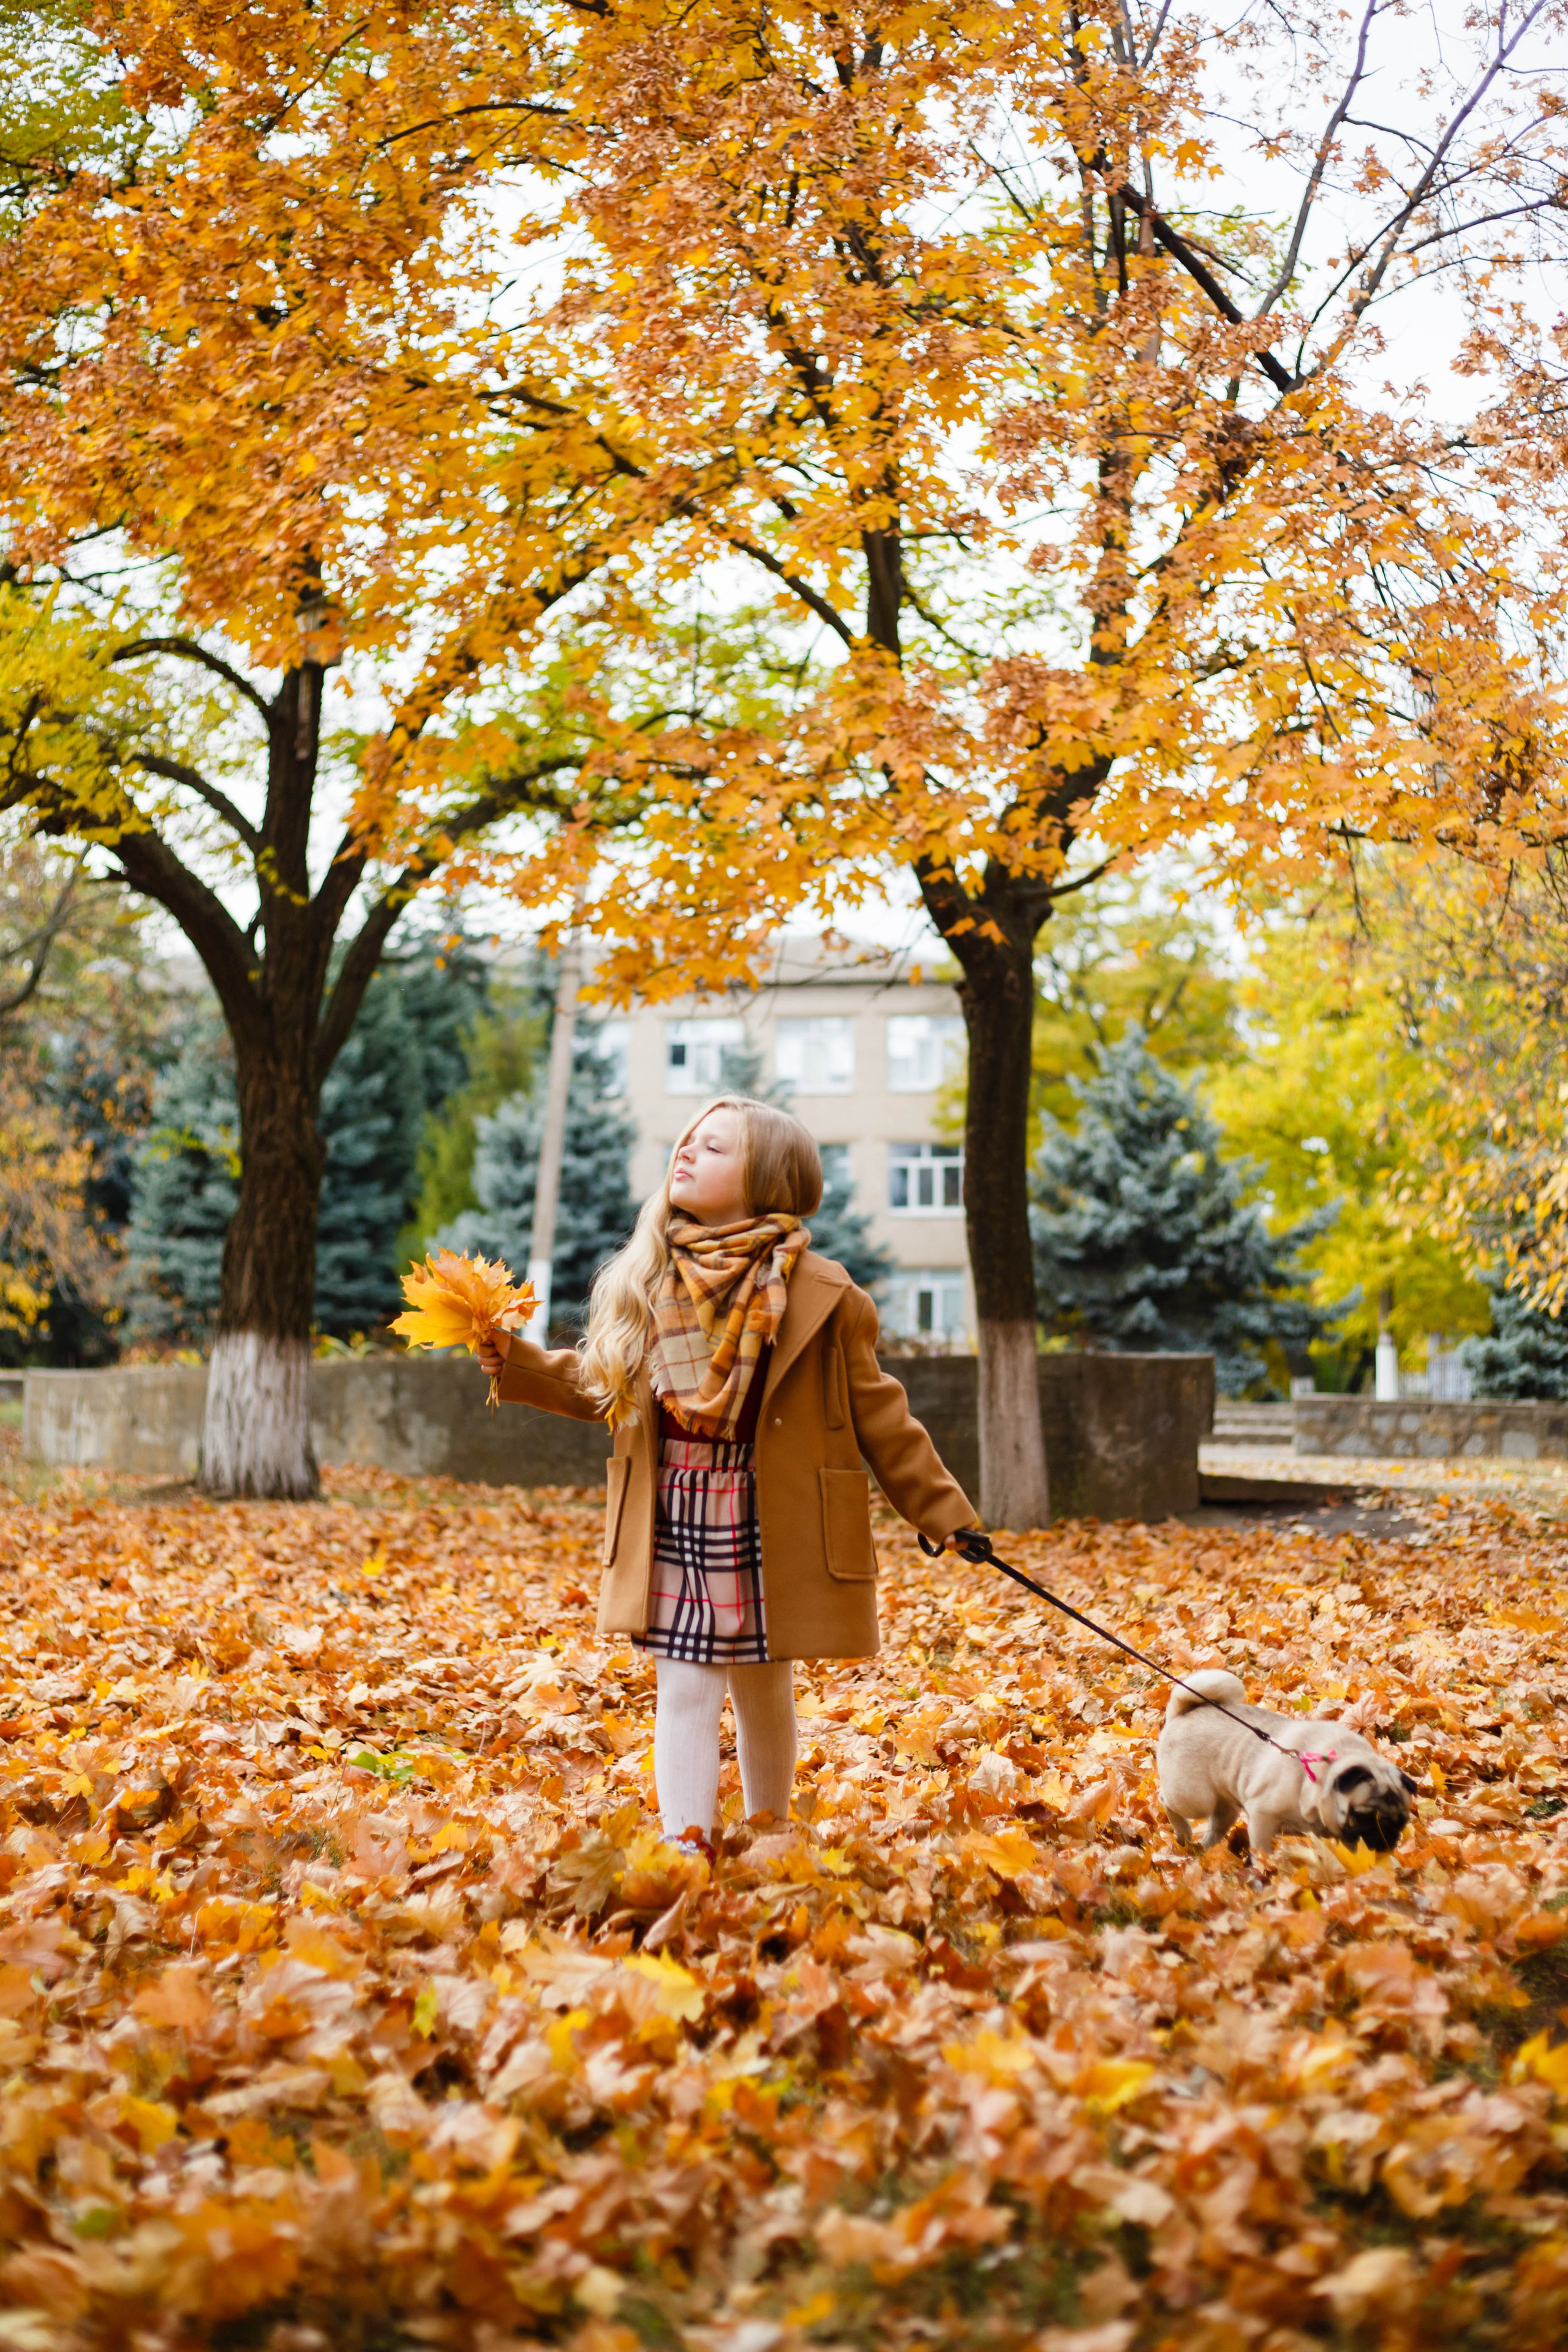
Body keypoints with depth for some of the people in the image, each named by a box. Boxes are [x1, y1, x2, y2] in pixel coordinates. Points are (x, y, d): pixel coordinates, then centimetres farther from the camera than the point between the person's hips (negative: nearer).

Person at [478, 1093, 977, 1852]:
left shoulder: (817, 1294, -8)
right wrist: (516, 1363, 5)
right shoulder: (647, 1283, 2)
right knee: (685, 1689, -2)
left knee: (762, 1689, 12)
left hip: (770, 1525, -2)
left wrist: (942, 1512, -1)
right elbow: (599, 1384, 16)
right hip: (672, 1520, 2)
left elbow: (876, 1413, -2)